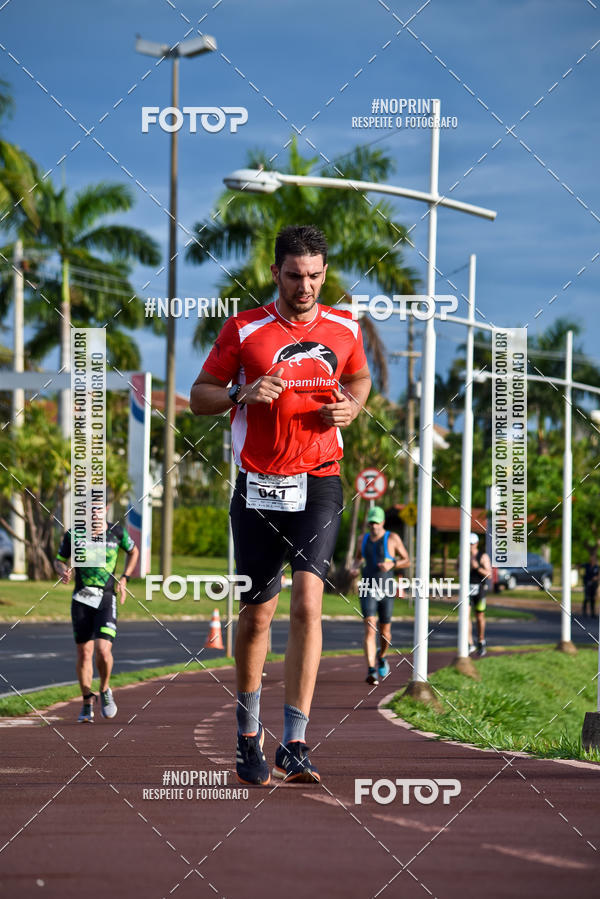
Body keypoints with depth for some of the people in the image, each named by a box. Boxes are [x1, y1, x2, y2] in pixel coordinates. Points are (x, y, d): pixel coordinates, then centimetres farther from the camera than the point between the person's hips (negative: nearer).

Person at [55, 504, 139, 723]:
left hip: (106, 599, -1)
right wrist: (63, 571, -14)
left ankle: (105, 690, 13)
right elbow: (59, 560, 9)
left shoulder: (116, 532, -2)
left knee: (103, 651, -15)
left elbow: (133, 551, 18)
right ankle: (87, 702, 19)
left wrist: (124, 579, 9)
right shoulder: (73, 535, -3)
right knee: (84, 653, 2)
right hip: (82, 599, 1)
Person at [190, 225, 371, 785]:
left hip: (319, 484, 0)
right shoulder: (243, 330, -1)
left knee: (307, 604, -15)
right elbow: (199, 396, 4)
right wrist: (242, 393, -15)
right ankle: (248, 734, 25)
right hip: (258, 487, 0)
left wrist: (351, 406, 2)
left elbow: (359, 377, 24)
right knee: (257, 613, 6)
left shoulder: (343, 328, 6)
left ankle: (294, 745, -15)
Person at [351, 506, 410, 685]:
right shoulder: (364, 538, 8)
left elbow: (407, 561, 3)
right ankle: (371, 671, -24)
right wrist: (354, 568, 2)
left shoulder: (392, 538, -2)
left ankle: (381, 656, 43)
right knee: (370, 629, -16)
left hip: (386, 591, -1)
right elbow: (358, 557, 25)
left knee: (385, 632, 9)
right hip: (368, 590, 1)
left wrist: (392, 564, -17)